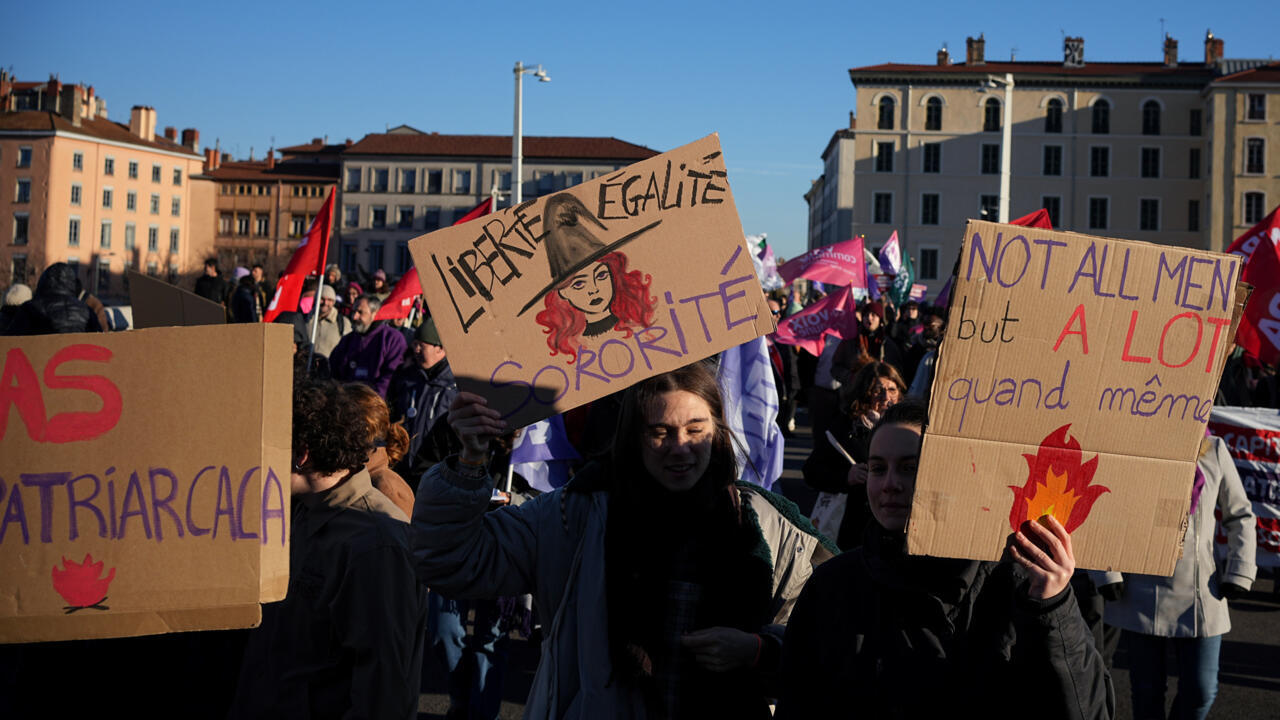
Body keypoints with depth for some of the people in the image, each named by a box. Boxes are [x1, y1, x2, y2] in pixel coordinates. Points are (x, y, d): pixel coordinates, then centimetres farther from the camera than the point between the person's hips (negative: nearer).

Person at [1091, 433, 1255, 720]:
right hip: (1142, 597, -1)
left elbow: (1240, 516, 13)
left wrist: (1239, 573, 4)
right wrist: (1107, 573, -4)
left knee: (1201, 691, 0)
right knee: (1147, 691, 6)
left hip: (1201, 594, 1)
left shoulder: (1215, 451, 3)